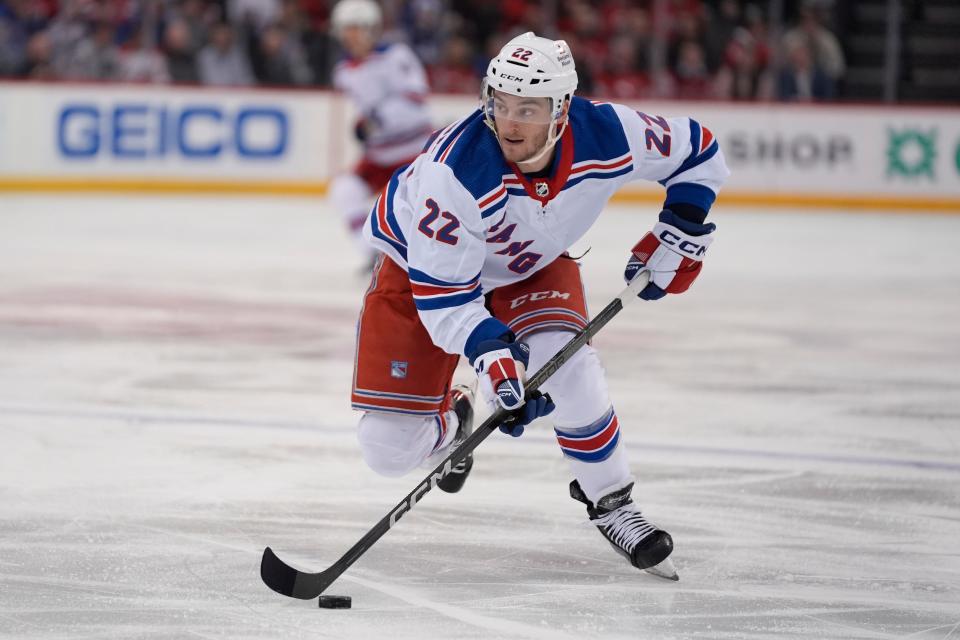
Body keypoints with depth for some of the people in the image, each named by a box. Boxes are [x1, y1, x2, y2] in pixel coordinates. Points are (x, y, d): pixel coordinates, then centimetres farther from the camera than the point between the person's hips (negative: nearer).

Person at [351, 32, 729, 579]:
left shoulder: (607, 135, -28)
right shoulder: (456, 169, -39)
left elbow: (699, 153, -8)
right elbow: (441, 290, -33)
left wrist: (679, 233, -13)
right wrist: (491, 353, -44)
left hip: (532, 266, 2)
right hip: (422, 262, -2)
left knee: (566, 366, -28)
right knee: (389, 448, -7)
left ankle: (612, 503, -5)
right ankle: (451, 420, 31)